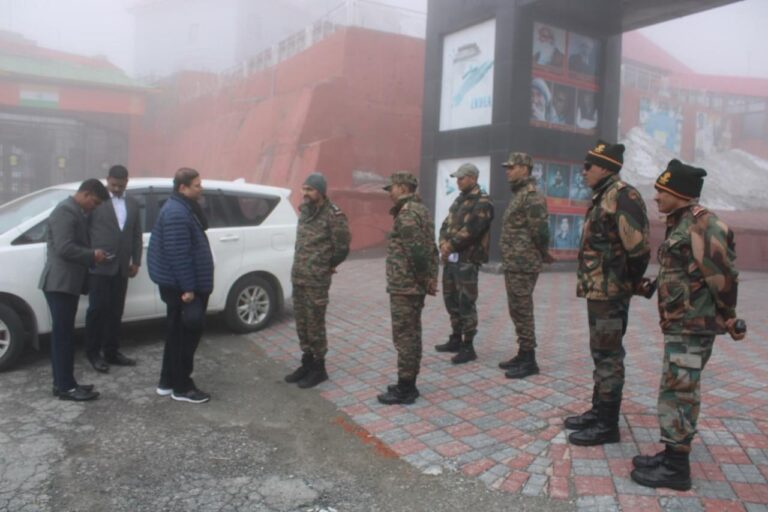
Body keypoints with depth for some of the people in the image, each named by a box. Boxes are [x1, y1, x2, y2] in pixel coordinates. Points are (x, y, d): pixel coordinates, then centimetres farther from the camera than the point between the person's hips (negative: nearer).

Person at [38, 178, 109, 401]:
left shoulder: (75, 211, 17)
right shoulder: (65, 211, -16)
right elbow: (64, 248, -24)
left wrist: (92, 255, 7)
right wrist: (92, 255, -13)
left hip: (68, 282, 10)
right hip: (59, 282, -10)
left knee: (63, 334, 12)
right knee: (63, 335, -5)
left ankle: (63, 383, 19)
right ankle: (66, 387, 2)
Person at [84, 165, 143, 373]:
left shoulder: (132, 204, 14)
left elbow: (137, 234, 15)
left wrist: (136, 261, 11)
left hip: (121, 266, 5)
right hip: (99, 265, -5)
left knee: (115, 311, 10)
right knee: (98, 309, 0)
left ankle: (111, 351, 19)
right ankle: (93, 352, 12)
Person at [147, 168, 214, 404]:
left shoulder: (183, 208, 14)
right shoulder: (177, 213, -21)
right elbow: (178, 255, -25)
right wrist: (188, 288, -23)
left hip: (177, 284, 11)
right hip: (181, 286, -11)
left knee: (177, 333, 16)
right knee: (187, 334, -1)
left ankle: (167, 382, 26)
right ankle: (182, 387, 10)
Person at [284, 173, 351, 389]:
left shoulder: (333, 215, -14)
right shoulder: (304, 210, 10)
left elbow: (343, 246, -11)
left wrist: (328, 265, 1)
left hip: (317, 279, -7)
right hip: (297, 275, 8)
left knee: (315, 323, 0)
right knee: (301, 322, 14)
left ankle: (319, 367, 14)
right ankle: (307, 363, 27)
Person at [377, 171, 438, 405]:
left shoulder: (407, 214, -17)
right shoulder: (421, 210, 15)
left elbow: (418, 251, -24)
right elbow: (431, 248, 15)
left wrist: (424, 278, -12)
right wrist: (431, 277, 11)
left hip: (404, 287, -10)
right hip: (415, 286, 10)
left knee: (404, 336, -2)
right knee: (412, 335, 15)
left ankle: (405, 389, 6)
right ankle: (409, 384, 24)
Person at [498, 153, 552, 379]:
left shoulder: (531, 196, -15)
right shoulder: (518, 195, 17)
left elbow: (540, 230, -21)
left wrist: (544, 254, -6)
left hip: (523, 265, -10)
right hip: (513, 264, 10)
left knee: (522, 311, -4)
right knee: (517, 311, 15)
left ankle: (529, 360, 4)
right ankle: (523, 354, 24)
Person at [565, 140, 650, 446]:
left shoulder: (623, 196, -16)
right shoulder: (602, 198, 16)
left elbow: (638, 246, -21)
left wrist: (630, 283, -11)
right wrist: (590, 283, 14)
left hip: (610, 291, -10)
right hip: (598, 289, 10)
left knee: (608, 356, -2)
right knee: (600, 353, 17)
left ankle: (608, 424, 8)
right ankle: (598, 411, 29)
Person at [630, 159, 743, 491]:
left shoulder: (701, 225, -18)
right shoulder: (681, 224, 13)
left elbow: (722, 275, -20)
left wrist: (728, 317, -13)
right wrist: (650, 286, 22)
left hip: (693, 325, -10)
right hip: (681, 324, 10)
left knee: (678, 392, -4)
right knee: (678, 390, 16)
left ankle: (676, 468, 6)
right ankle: (671, 454, 27)